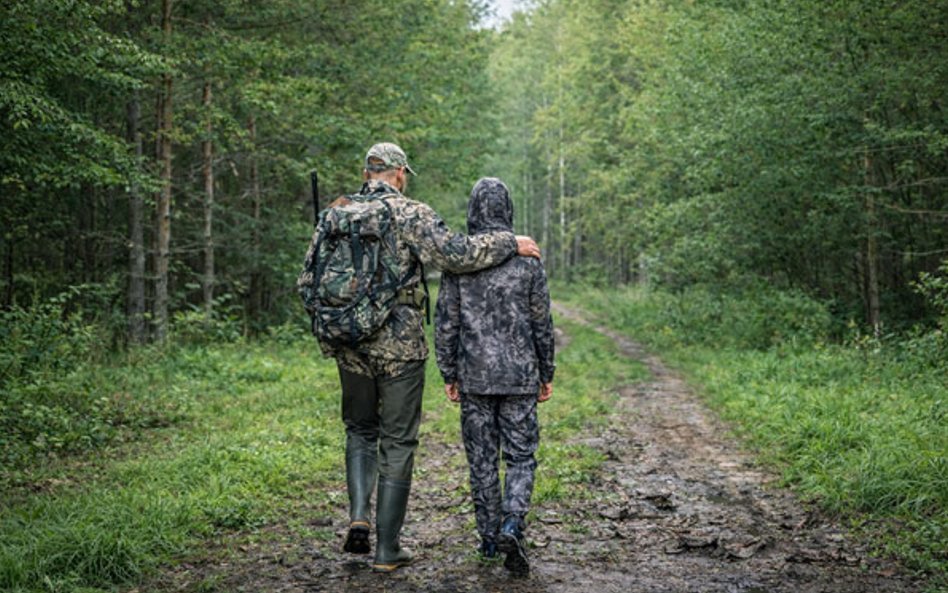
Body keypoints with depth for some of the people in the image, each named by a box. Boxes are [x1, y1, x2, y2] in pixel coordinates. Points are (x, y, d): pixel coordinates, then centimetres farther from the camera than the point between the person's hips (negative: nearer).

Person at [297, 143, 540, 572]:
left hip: (350, 347, 4)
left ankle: (358, 517, 2)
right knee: (396, 445, 6)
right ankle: (387, 549, 9)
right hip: (400, 347, -4)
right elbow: (455, 254, -20)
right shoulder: (411, 214, -7)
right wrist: (510, 244, -8)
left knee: (360, 431, 22)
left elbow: (307, 283, 8)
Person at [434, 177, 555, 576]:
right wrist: (546, 374, 9)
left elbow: (446, 322, -1)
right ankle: (511, 527, -14)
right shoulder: (526, 258, -4)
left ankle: (489, 536, 17)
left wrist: (449, 375, 7)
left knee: (481, 459, 11)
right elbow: (542, 323, -1)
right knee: (521, 457, 6)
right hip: (519, 377, -1)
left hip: (475, 376, 1)